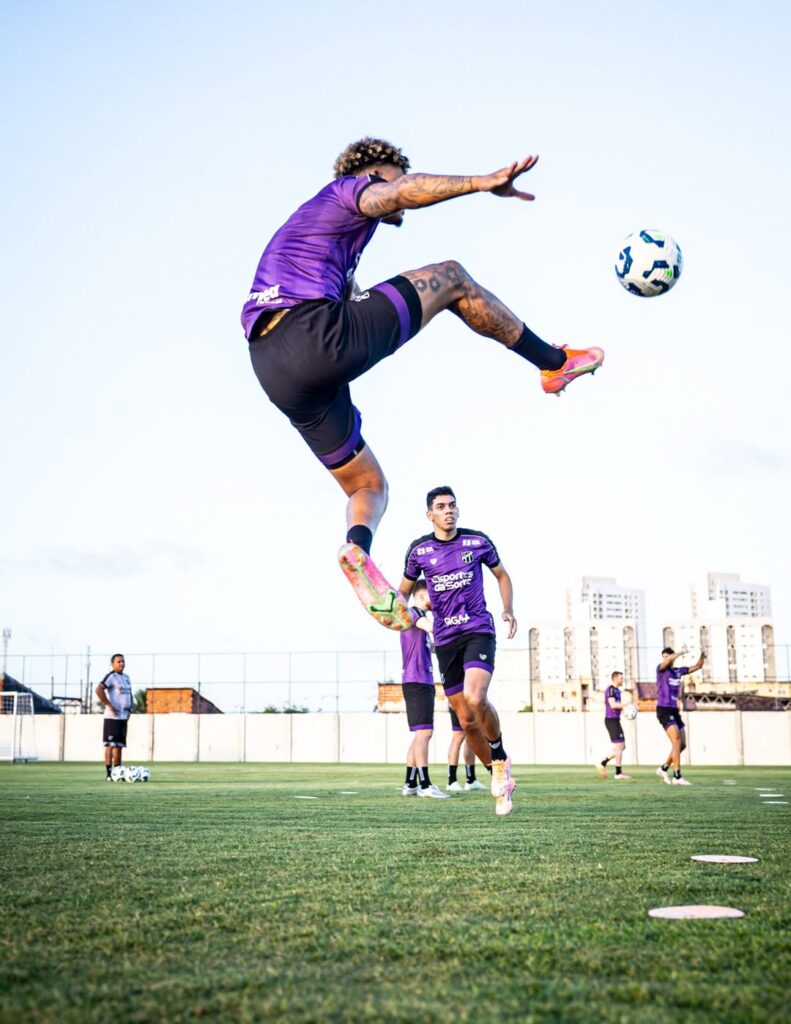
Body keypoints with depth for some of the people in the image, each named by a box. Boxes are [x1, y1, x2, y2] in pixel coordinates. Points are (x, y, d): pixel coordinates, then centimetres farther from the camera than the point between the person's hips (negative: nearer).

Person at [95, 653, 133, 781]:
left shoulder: (126, 677, 17)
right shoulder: (111, 676, -9)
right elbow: (98, 690, -23)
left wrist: (129, 710, 14)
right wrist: (109, 705, -21)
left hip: (124, 717, 8)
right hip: (112, 717, -8)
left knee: (120, 745, 11)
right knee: (111, 745, -8)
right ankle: (108, 773, -7)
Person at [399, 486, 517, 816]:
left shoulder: (478, 541, 0)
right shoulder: (419, 549, 3)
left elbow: (502, 575, 15)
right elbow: (404, 590, 15)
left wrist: (508, 609, -2)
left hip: (479, 631, -2)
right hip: (445, 639, 3)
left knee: (475, 699, -27)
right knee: (466, 720, 4)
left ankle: (500, 758, -2)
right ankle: (499, 778, 23)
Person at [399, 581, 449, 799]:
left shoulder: (418, 615, 22)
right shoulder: (414, 612, -7)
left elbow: (429, 646, 29)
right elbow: (431, 627, -27)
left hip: (423, 682, 10)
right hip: (416, 681, -10)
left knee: (421, 734, 11)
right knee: (424, 732, -13)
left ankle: (410, 784, 13)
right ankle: (425, 784, -14)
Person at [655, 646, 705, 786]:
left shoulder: (679, 671, 13)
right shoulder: (661, 669, -3)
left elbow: (698, 666, 21)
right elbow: (666, 662, -27)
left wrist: (702, 654, 4)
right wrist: (681, 652, -26)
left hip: (674, 710, 7)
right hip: (664, 710, -7)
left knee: (682, 744, 9)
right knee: (677, 741, -18)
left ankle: (664, 768, 24)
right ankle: (677, 777, -19)